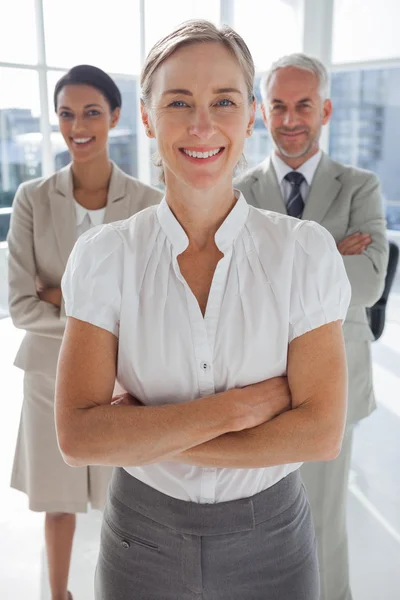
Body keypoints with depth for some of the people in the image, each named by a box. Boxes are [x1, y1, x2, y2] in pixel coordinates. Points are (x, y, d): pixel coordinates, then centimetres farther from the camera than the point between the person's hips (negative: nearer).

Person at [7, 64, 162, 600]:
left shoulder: (149, 203, -8)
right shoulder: (33, 199, -6)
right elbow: (22, 307, -11)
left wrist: (69, 298, -16)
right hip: (53, 374, 1)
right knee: (58, 501, 18)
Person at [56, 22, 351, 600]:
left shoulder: (305, 250, -13)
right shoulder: (104, 255, -12)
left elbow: (321, 432, -16)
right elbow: (78, 436, -17)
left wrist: (143, 438, -17)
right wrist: (236, 406, -23)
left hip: (268, 537, 0)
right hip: (143, 533, 1)